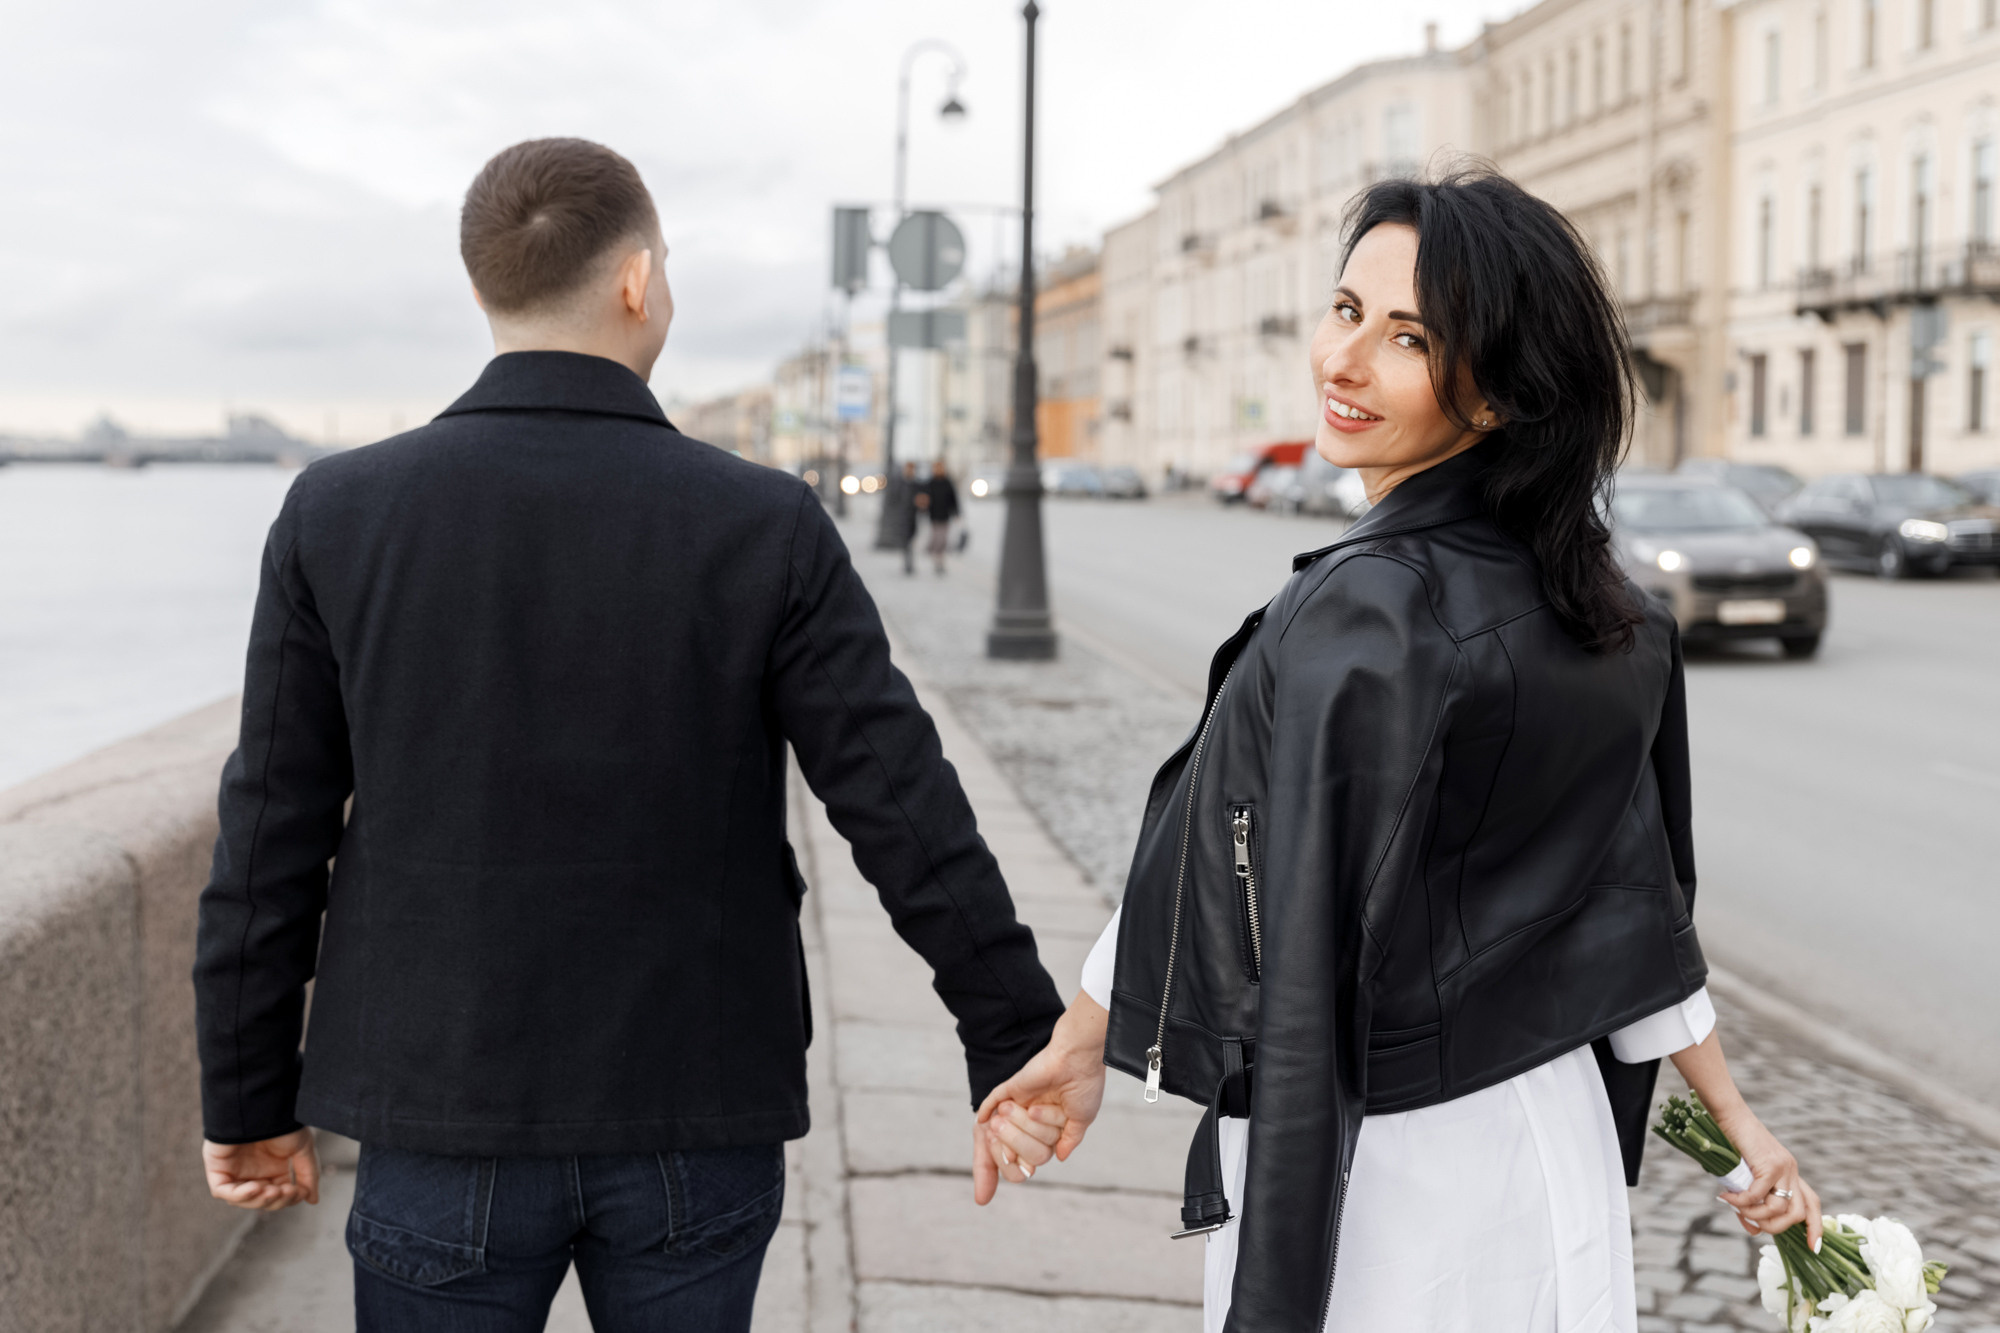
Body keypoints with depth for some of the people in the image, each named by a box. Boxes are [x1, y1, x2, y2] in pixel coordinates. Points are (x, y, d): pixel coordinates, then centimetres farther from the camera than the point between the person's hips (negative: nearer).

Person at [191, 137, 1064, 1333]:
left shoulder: (339, 516, -5)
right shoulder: (767, 528, -8)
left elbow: (271, 843, 0)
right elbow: (907, 813, -7)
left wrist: (250, 1100, 9)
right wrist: (1020, 1042, 2)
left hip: (445, 1118, 1)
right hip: (699, 1126, 0)